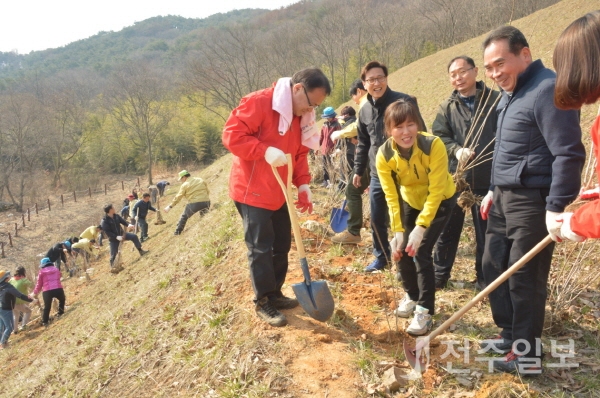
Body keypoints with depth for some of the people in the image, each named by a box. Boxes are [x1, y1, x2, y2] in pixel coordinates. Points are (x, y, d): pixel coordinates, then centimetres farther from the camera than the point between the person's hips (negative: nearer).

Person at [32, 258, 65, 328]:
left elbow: (39, 284, 11)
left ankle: (44, 322, 14)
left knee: (47, 307, 12)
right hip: (58, 289, 1)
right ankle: (60, 313, 28)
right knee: (62, 300, 30)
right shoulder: (56, 269, 17)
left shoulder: (42, 272, 9)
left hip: (47, 291, -1)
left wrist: (35, 292, 27)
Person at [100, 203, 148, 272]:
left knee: (134, 236, -2)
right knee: (114, 254, 3)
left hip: (121, 234, 6)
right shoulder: (104, 221, -24)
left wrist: (128, 225, -25)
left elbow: (122, 221, -2)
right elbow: (107, 232, -25)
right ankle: (112, 267, 22)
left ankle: (140, 251, 9)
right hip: (113, 239, -6)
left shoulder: (116, 216, -5)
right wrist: (116, 237, -33)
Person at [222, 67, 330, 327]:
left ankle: (275, 295, 29)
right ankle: (263, 303, 11)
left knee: (281, 246, 14)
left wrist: (303, 185, -1)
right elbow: (232, 135, -21)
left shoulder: (301, 117, 9)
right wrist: (266, 151, -30)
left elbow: (299, 154, 13)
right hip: (252, 191, -8)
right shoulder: (258, 102, -17)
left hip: (277, 193, 8)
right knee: (261, 249, -2)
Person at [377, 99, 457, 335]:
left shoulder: (434, 145, -33)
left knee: (420, 251, -14)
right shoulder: (384, 155, -23)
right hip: (410, 200, 4)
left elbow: (436, 191, -29)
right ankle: (412, 296, 27)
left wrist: (421, 227, -34)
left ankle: (425, 311, -1)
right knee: (400, 249, 1)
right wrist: (398, 231, -24)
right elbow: (391, 196, -18)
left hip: (440, 201, -4)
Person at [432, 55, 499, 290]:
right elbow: (438, 136, 1)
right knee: (447, 229, 11)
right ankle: (439, 275, 25)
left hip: (488, 178, -2)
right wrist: (456, 150, -17)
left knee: (486, 231, 9)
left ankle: (484, 279, 24)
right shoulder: (447, 107, 8)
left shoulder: (496, 100, 0)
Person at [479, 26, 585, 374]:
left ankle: (527, 353, 15)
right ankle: (510, 333, 32)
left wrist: (556, 209, -23)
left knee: (524, 279, -1)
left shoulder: (547, 89, -17)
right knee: (494, 267, 16)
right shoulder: (510, 93, 14)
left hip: (531, 200, -10)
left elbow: (569, 153, -21)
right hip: (505, 197, 10)